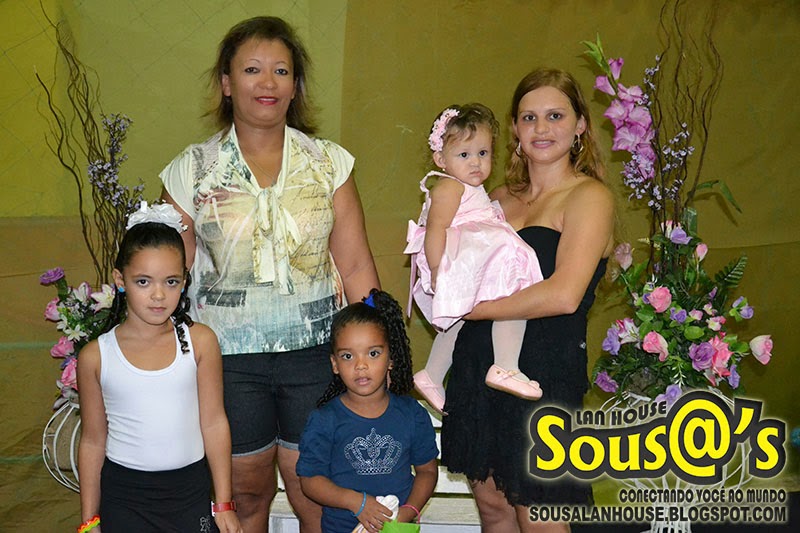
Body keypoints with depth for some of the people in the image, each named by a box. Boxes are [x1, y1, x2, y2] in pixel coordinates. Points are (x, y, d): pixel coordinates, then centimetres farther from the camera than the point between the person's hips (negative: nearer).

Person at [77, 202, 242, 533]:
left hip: (190, 490, 0)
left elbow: (214, 423, -2)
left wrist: (224, 504, 1)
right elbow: (92, 441, 3)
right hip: (124, 495, 0)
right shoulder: (96, 356, -5)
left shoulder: (200, 341, -6)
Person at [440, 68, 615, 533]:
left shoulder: (589, 197, -8)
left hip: (546, 373, -6)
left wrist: (471, 307, -15)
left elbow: (564, 295, -21)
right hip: (478, 367, 6)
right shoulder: (501, 198, 11)